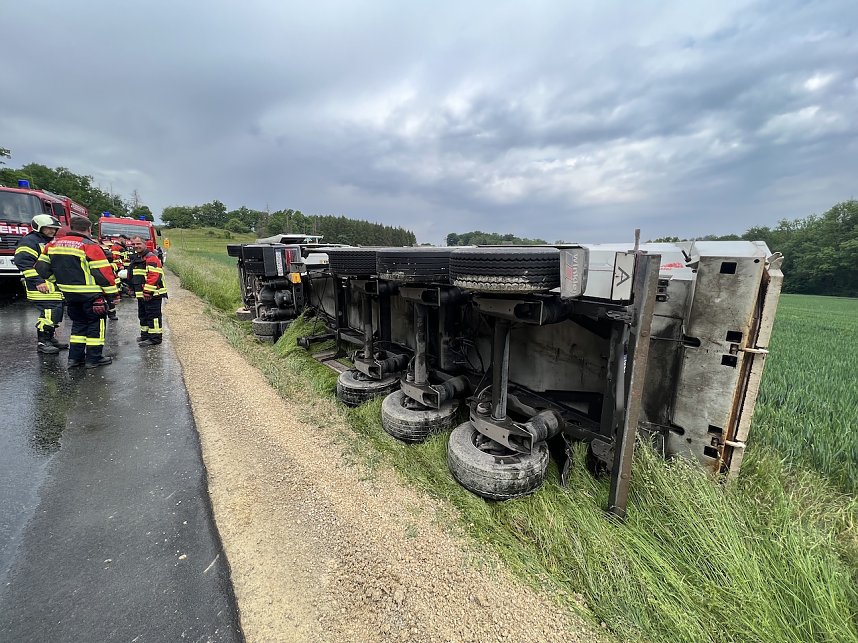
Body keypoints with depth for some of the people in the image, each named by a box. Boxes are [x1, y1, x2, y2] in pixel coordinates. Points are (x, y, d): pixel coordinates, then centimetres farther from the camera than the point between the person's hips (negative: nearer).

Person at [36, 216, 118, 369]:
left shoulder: (53, 244, 8)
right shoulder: (90, 246, -14)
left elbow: (42, 267, 13)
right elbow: (103, 272, -16)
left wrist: (58, 281, 25)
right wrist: (112, 292, -9)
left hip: (69, 294, 7)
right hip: (90, 294, -7)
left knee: (78, 323, 19)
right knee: (95, 323, 3)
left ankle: (75, 357, 20)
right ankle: (93, 358, 5)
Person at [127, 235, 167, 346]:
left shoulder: (151, 257, -13)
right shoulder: (135, 258, 19)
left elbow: (154, 275, -23)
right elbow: (132, 277, 29)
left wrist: (148, 291, -24)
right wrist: (133, 289, 25)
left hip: (152, 294, -10)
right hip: (141, 294, 10)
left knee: (153, 315, -7)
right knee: (142, 315, 18)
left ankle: (155, 338, -3)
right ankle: (145, 334, 30)